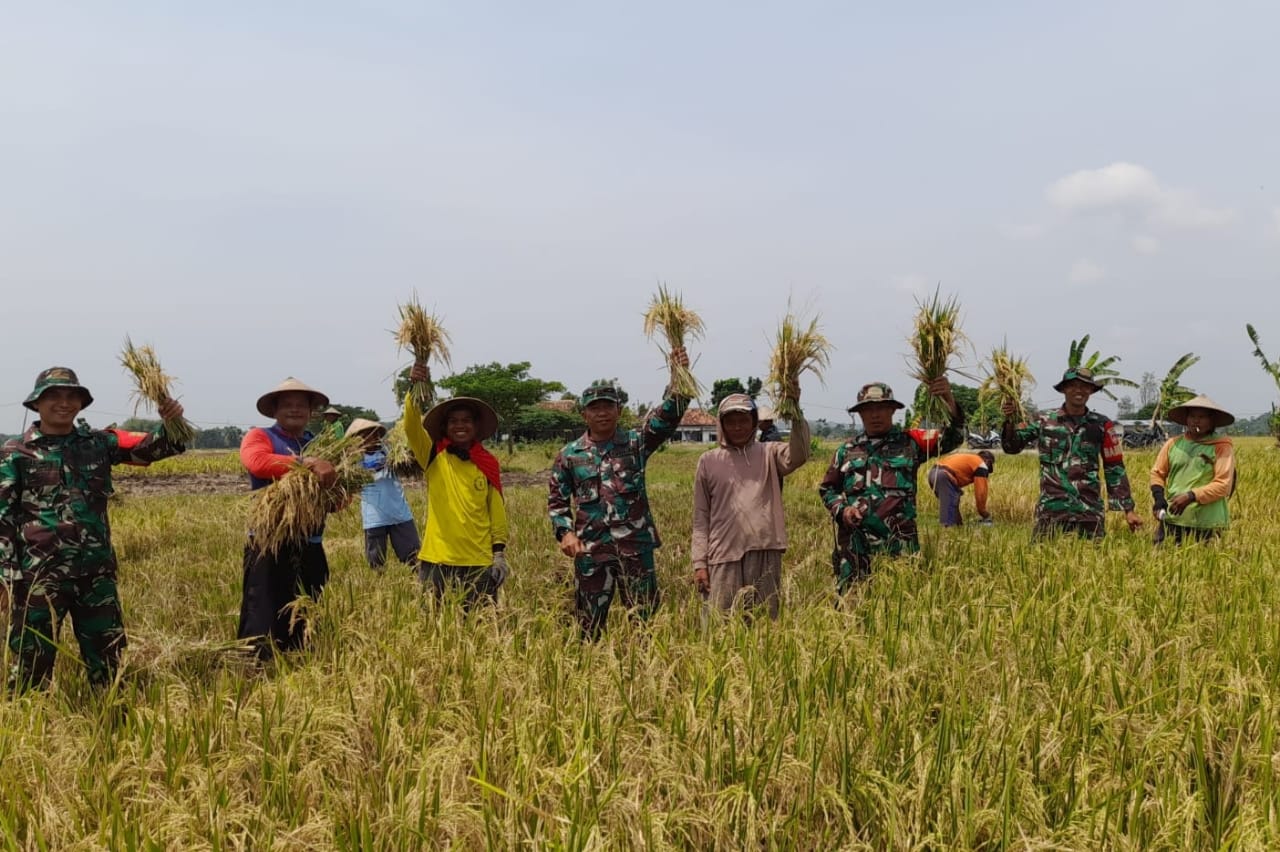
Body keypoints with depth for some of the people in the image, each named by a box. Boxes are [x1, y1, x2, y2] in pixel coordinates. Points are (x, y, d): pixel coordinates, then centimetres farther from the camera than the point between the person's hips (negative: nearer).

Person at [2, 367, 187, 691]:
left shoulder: (99, 443, 7)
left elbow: (154, 446, 0)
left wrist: (171, 422, -22)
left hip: (96, 571, 3)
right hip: (39, 573, -3)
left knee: (107, 657, 13)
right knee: (32, 660, 4)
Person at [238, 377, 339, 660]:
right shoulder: (259, 437, 3)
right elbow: (258, 462, -21)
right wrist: (308, 463, -30)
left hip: (311, 549, 5)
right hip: (269, 546, -5)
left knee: (305, 627, 14)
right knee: (262, 628, -8)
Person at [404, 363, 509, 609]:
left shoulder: (487, 464, 5)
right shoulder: (433, 457, 1)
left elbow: (497, 511, 8)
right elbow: (412, 426, -16)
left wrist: (500, 552, 4)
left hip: (480, 561, 1)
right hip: (437, 559, -1)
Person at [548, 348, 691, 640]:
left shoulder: (635, 443, 4)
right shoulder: (569, 455, 6)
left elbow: (667, 416, -11)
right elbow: (557, 500, 10)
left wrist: (678, 377, -26)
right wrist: (565, 533, -7)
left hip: (636, 546, 0)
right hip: (590, 550, 0)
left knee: (644, 616, 3)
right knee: (589, 625, 8)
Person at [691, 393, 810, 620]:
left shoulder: (769, 455, 8)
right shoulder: (708, 461, 9)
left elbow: (799, 455, -14)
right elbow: (701, 516, 8)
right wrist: (699, 562, 2)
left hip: (765, 554, 0)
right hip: (724, 557, 0)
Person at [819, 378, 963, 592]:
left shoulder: (910, 442, 5)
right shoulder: (847, 450, 11)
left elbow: (953, 438, -8)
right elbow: (827, 488, 20)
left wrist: (949, 400, -24)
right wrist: (841, 509, -1)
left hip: (898, 543, -2)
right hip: (853, 544, 2)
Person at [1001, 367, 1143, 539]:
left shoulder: (1102, 425, 5)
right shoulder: (1044, 421, 3)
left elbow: (1115, 469, 8)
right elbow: (1011, 446, 1)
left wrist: (1128, 509, 6)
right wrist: (1009, 421, -18)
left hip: (1090, 510, 1)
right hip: (1051, 509, -1)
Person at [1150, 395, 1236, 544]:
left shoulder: (1222, 447, -2)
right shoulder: (1173, 443, 9)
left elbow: (1223, 485, -9)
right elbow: (1157, 472, 15)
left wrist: (1191, 496, -19)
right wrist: (1158, 495, -5)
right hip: (1171, 519, 3)